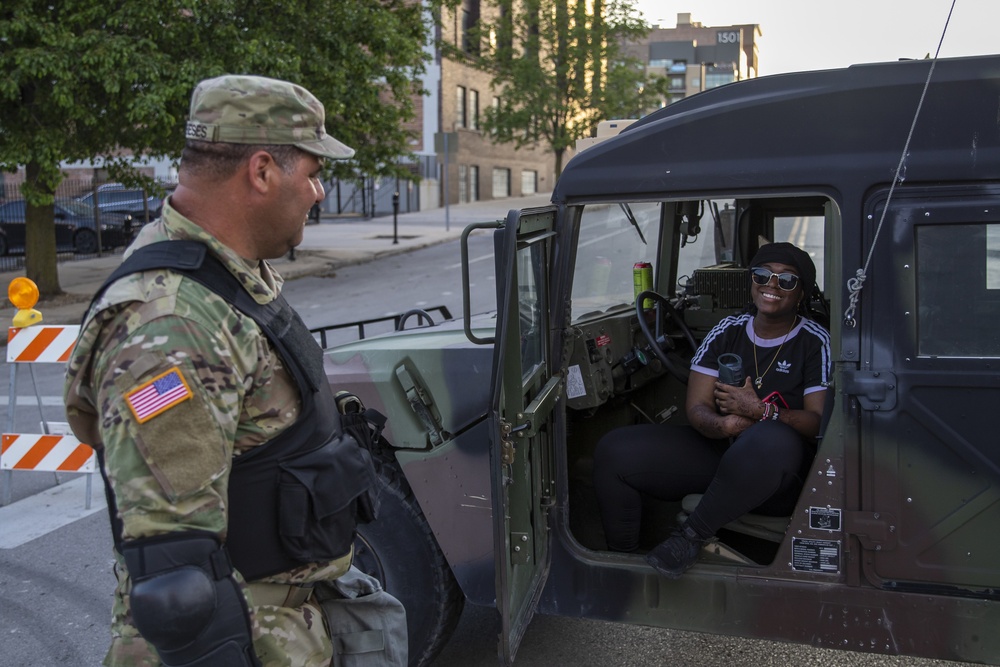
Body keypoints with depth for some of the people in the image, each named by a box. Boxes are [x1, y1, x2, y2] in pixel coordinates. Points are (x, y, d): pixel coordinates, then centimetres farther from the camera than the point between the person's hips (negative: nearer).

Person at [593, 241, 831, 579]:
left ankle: (692, 535, -22)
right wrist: (722, 425, -24)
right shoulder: (727, 331, 8)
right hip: (715, 450, 4)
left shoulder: (815, 342, -3)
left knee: (774, 440, -43)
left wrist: (759, 411, -27)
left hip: (778, 477, -4)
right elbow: (696, 408, 0)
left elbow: (820, 421, -11)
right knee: (614, 450, -15)